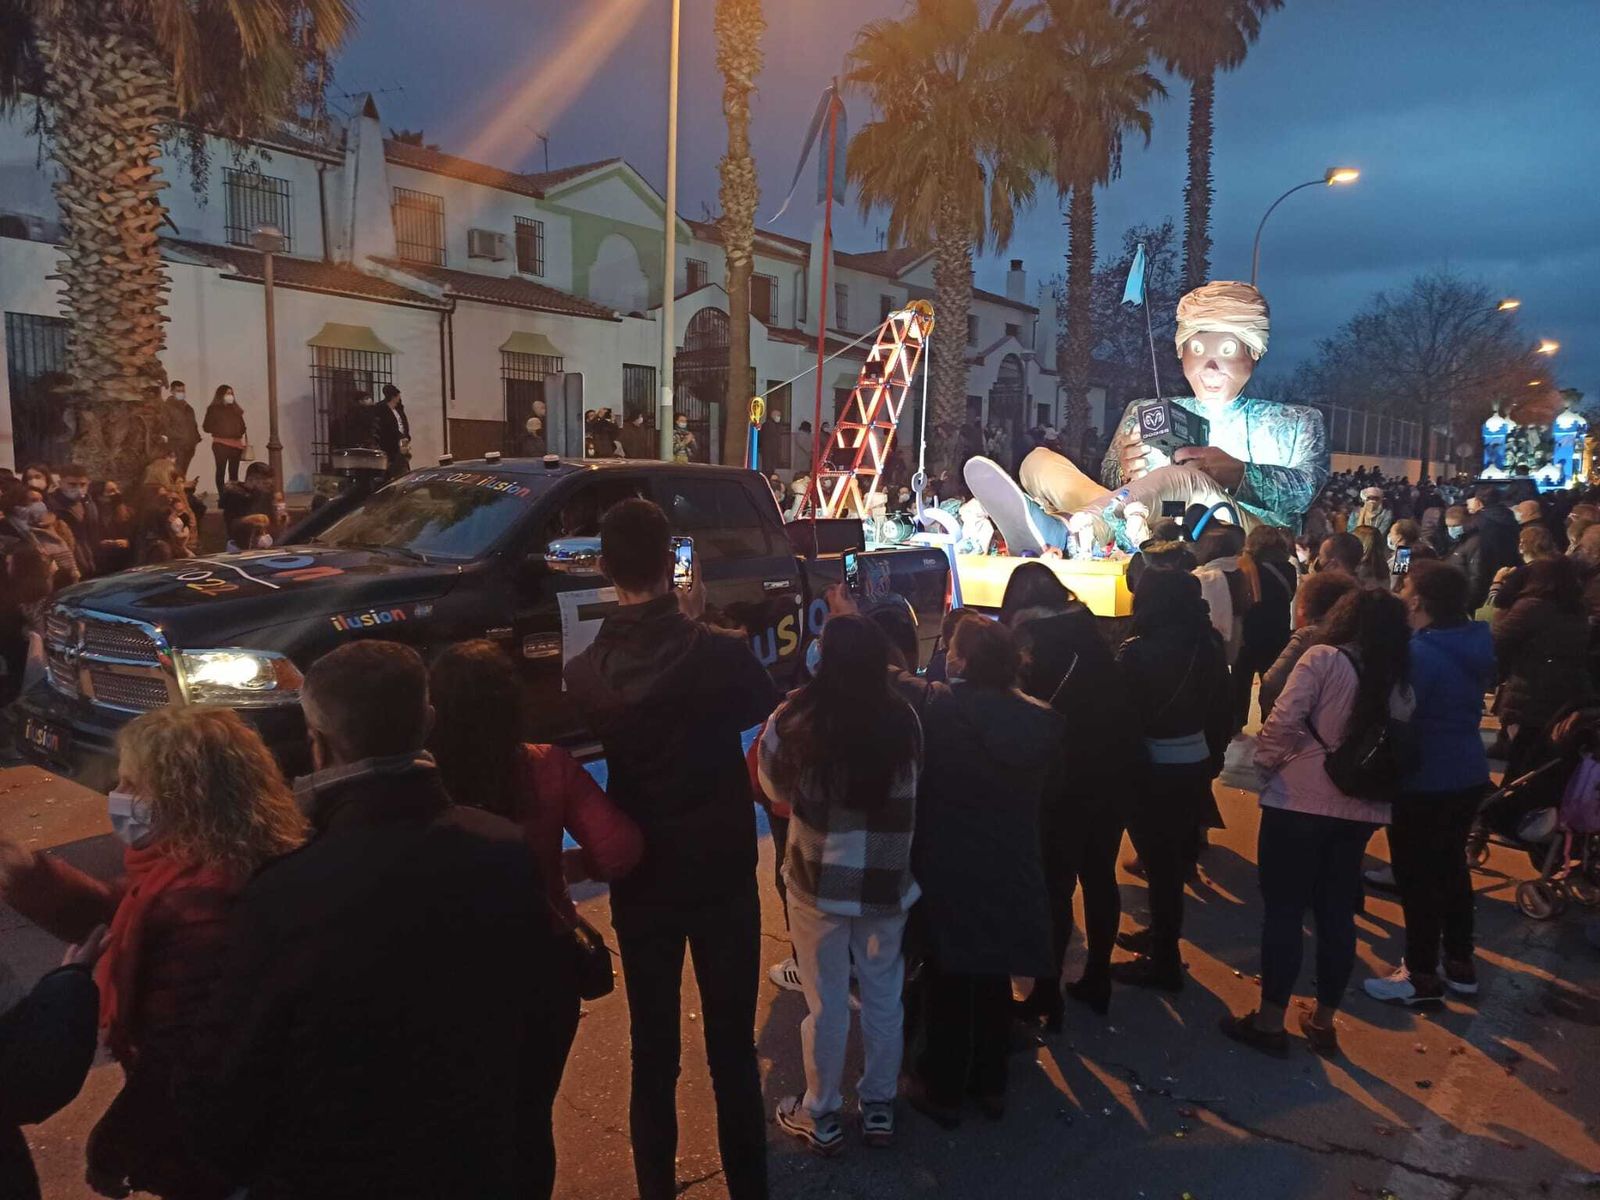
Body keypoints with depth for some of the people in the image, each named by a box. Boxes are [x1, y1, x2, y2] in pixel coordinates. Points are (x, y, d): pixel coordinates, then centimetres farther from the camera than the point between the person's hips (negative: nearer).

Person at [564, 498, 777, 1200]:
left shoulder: (583, 673, -12)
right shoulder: (720, 652, -19)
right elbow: (764, 708, 2)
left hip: (640, 877, 2)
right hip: (723, 871, -1)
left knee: (652, 1048, 17)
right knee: (732, 1045, 14)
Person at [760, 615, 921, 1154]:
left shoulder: (794, 719, -19)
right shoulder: (904, 719, -13)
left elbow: (774, 789, -2)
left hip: (819, 879, -2)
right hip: (888, 879, 2)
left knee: (826, 1003, 13)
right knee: (884, 997, 18)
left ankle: (821, 1117, 29)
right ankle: (878, 1108, 35)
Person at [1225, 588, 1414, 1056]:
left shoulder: (1323, 659, -11)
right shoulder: (1397, 682, 6)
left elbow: (1283, 722, -18)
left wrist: (1264, 766, -5)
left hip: (1300, 802, -5)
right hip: (1360, 810, 6)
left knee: (1283, 910, 4)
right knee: (1337, 913, 15)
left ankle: (1270, 1021, 13)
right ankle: (1323, 1021, 26)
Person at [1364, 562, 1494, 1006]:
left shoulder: (1418, 653, -24)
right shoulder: (1475, 645, 3)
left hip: (1426, 781, -9)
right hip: (1468, 773, 9)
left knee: (1417, 876, 4)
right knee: (1450, 866, 20)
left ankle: (1422, 977, 15)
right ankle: (1460, 965, 32)